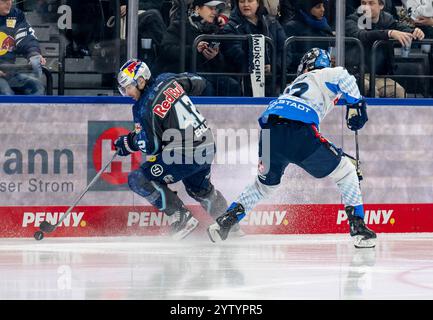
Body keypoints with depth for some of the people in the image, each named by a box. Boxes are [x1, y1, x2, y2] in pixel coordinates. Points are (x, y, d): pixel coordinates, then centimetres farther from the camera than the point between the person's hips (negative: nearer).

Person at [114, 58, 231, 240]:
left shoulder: (144, 108, -16)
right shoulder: (166, 80, 4)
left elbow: (151, 146, -12)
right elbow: (199, 83, 19)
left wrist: (127, 143, 5)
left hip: (186, 156, -9)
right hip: (207, 148, 9)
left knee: (139, 180, -4)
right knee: (199, 189, 32)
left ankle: (182, 219, 0)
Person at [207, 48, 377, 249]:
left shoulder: (294, 85, 40)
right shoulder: (325, 75, 22)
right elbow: (343, 78, -4)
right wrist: (356, 105, 7)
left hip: (268, 133, 6)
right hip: (298, 131, -6)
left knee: (265, 185, 32)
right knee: (345, 171, 11)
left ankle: (223, 223, 25)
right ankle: (358, 229, 1)